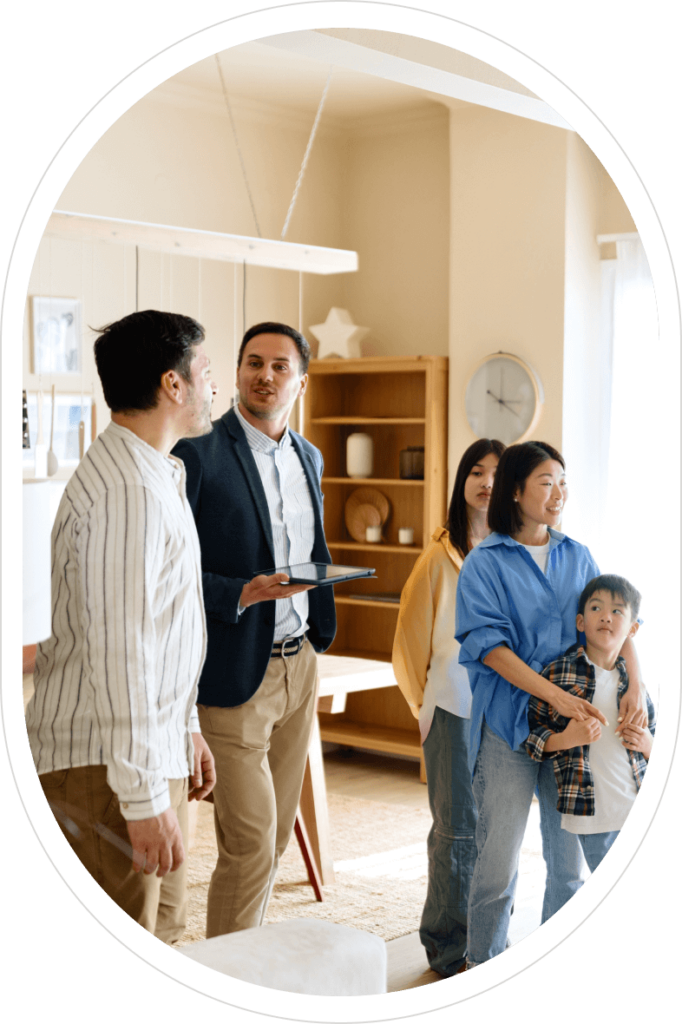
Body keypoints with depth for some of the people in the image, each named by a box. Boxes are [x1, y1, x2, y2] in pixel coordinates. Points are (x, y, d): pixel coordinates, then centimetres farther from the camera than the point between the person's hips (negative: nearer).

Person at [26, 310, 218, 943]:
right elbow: (117, 654, -26)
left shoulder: (158, 476, 14)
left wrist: (186, 727, 24)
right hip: (104, 765, -10)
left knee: (161, 936, 18)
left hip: (155, 746, 10)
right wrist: (144, 796, -25)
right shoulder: (125, 492, -21)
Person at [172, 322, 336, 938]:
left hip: (299, 666, 7)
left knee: (276, 834, 16)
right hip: (237, 674, -7)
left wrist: (319, 627, 13)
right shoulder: (199, 453, -12)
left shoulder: (308, 457, 12)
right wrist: (240, 594, -25)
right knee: (249, 846, -4)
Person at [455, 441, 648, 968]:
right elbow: (490, 646, -11)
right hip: (509, 725, -4)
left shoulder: (577, 558, 11)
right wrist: (558, 696, -21)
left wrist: (635, 686, -11)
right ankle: (483, 968, 14)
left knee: (570, 858, 7)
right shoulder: (484, 563, -2)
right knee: (498, 861, -4)